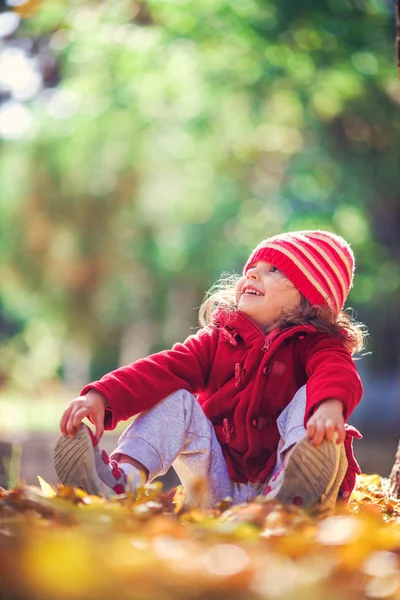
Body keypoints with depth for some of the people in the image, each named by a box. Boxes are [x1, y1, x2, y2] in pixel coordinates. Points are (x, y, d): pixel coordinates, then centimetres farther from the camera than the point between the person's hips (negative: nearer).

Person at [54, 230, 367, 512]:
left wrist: (330, 406, -52)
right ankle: (122, 477, -31)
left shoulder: (314, 345, 0)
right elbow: (163, 369, -5)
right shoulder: (219, 340, 11)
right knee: (175, 400, -8)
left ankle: (292, 490, -49)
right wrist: (101, 396, -22)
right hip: (219, 488, 3)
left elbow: (338, 373, -25)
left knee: (308, 396, -21)